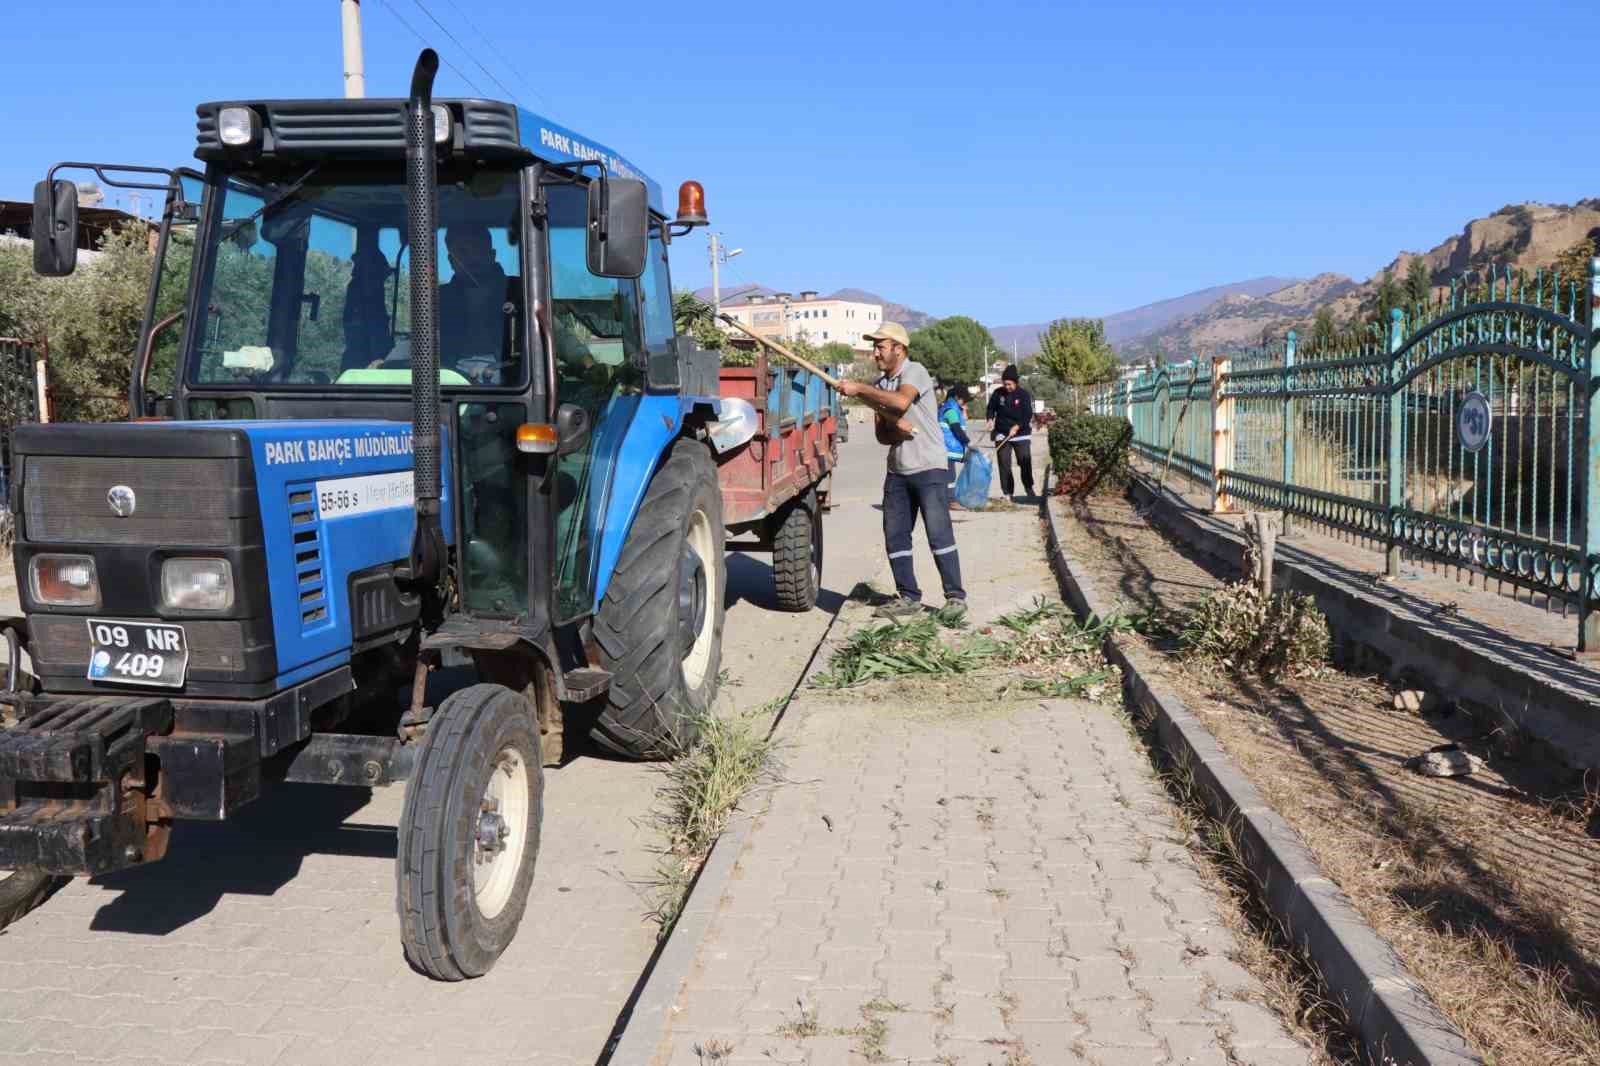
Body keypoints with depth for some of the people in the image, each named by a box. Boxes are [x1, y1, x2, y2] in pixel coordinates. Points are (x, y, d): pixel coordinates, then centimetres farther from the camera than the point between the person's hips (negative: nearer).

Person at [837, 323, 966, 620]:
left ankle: (956, 596, -2)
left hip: (928, 467, -7)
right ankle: (908, 597, 13)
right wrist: (895, 427, -13)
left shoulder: (914, 371, -9)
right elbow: (881, 434, 10)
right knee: (895, 536, 5)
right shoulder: (881, 383, 12)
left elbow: (901, 401, -30)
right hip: (897, 470, 7)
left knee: (939, 533, -9)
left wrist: (860, 389, -23)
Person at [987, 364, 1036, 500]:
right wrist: (990, 419, -8)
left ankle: (1029, 488, 16)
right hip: (1002, 434, 2)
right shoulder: (998, 393, -1)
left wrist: (1017, 427, -24)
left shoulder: (1024, 394, -8)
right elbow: (991, 408, 12)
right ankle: (1007, 493, 7)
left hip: (1021, 434, -2)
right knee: (1004, 464, 1)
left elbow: (1028, 415, -12)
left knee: (1025, 462, -2)